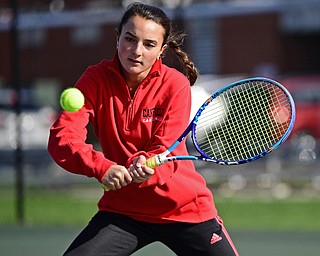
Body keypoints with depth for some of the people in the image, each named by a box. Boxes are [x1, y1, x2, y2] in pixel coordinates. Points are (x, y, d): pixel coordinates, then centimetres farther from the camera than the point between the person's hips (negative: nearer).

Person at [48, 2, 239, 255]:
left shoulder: (175, 84, -11)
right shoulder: (96, 79, -8)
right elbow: (61, 139, -20)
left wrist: (145, 165, -39)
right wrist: (102, 167, -38)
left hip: (184, 208, -1)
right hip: (122, 208, 1)